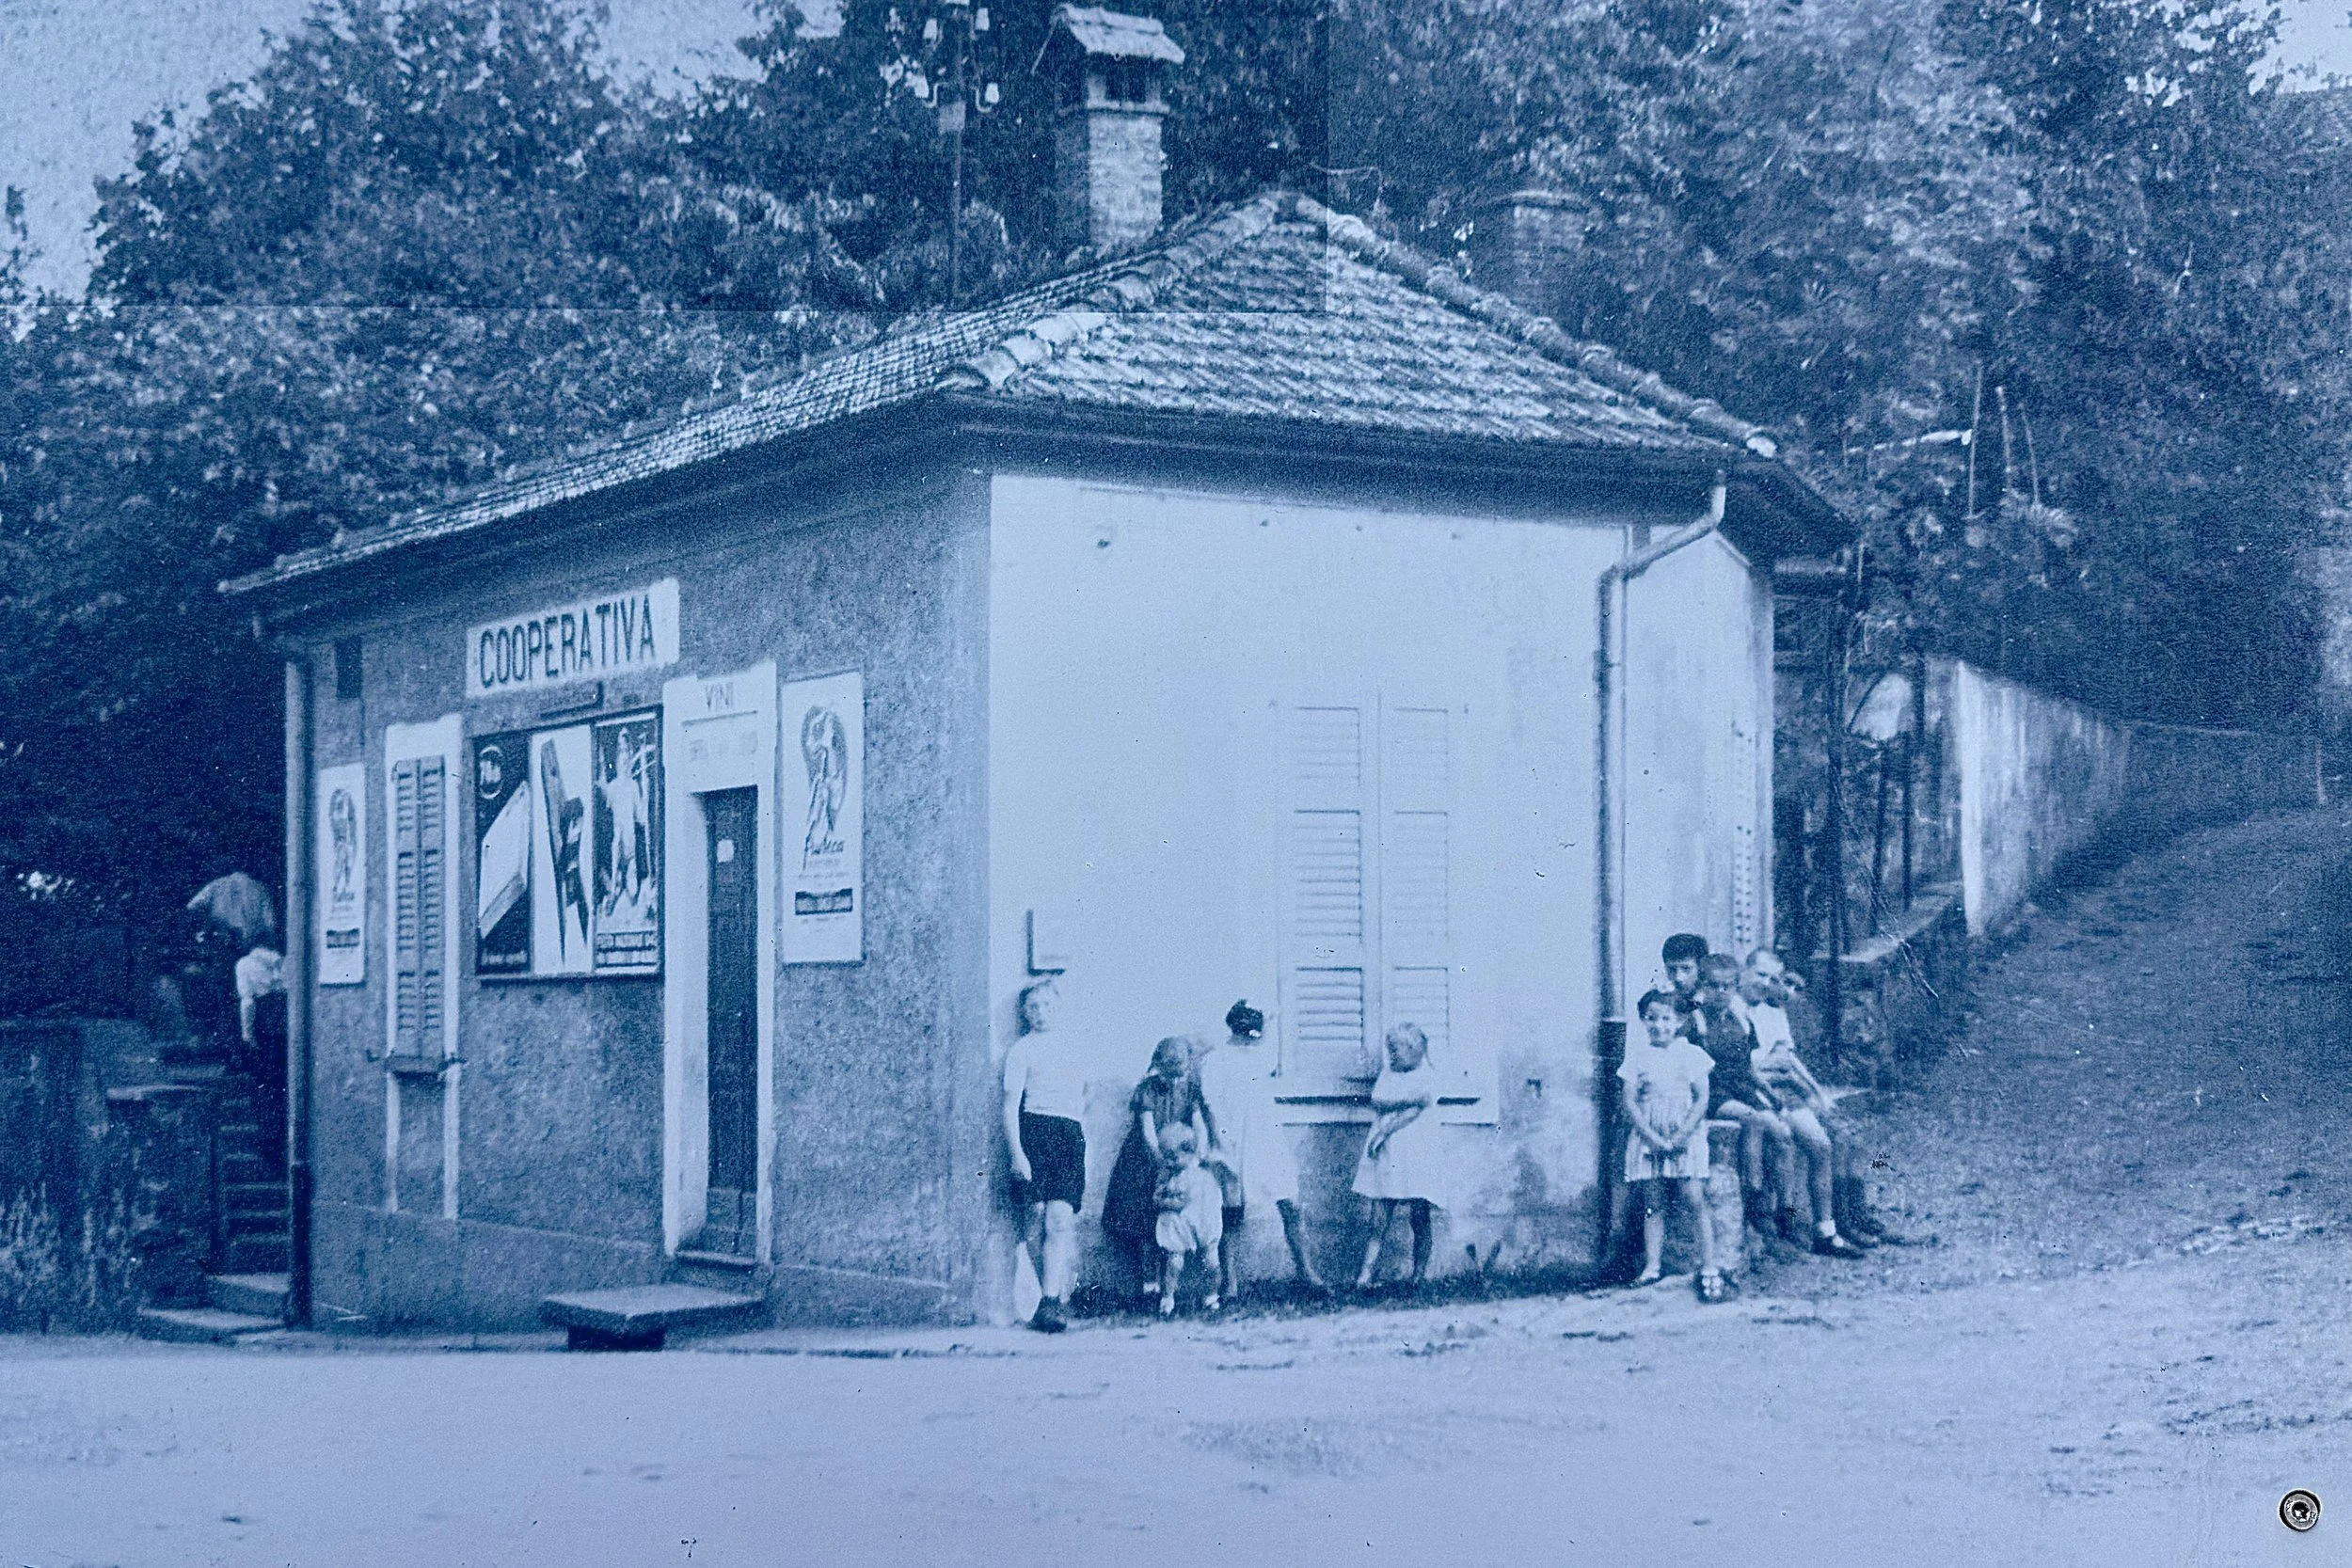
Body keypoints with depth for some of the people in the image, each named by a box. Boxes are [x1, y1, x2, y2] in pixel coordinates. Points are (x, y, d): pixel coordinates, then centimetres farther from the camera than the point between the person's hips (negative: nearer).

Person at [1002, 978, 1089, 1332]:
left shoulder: (1074, 1050, 21)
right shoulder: (1022, 1049, 7)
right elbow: (1010, 1106, -1)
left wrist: (1082, 1142, 22)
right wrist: (1016, 1153, -12)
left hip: (1071, 1135, 3)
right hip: (1034, 1132, -3)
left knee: (1061, 1222, -12)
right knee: (1035, 1218, -11)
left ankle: (1050, 1303, -17)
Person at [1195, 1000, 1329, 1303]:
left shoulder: (1264, 1052, 10)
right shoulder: (1215, 1059, -6)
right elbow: (1212, 1107, -10)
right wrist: (1223, 1144, -16)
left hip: (1270, 1142, 4)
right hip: (1235, 1147, -4)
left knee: (1291, 1207, 0)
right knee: (1233, 1216, -1)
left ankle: (1305, 1274, 8)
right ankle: (1231, 1285, 6)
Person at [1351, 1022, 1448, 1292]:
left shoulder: (1428, 1077, 3)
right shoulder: (1388, 1073, 15)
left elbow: (1414, 1110, -10)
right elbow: (1377, 1101, -2)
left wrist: (1384, 1132, -15)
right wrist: (1404, 1101, -17)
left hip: (1419, 1155, -3)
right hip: (1386, 1156, 3)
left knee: (1421, 1223, -2)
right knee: (1379, 1224, -5)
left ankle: (1419, 1279, 3)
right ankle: (1365, 1277, -12)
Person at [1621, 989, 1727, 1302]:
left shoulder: (1691, 1054, 4)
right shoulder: (1637, 1056, 7)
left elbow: (1701, 1100, -1)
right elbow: (1630, 1102, 1)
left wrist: (1681, 1136, -13)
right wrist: (1653, 1138, -12)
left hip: (1685, 1137, -2)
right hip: (1647, 1140, 2)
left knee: (1696, 1202, -9)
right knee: (1652, 1204, 4)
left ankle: (1709, 1270, -9)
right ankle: (1652, 1265, 10)